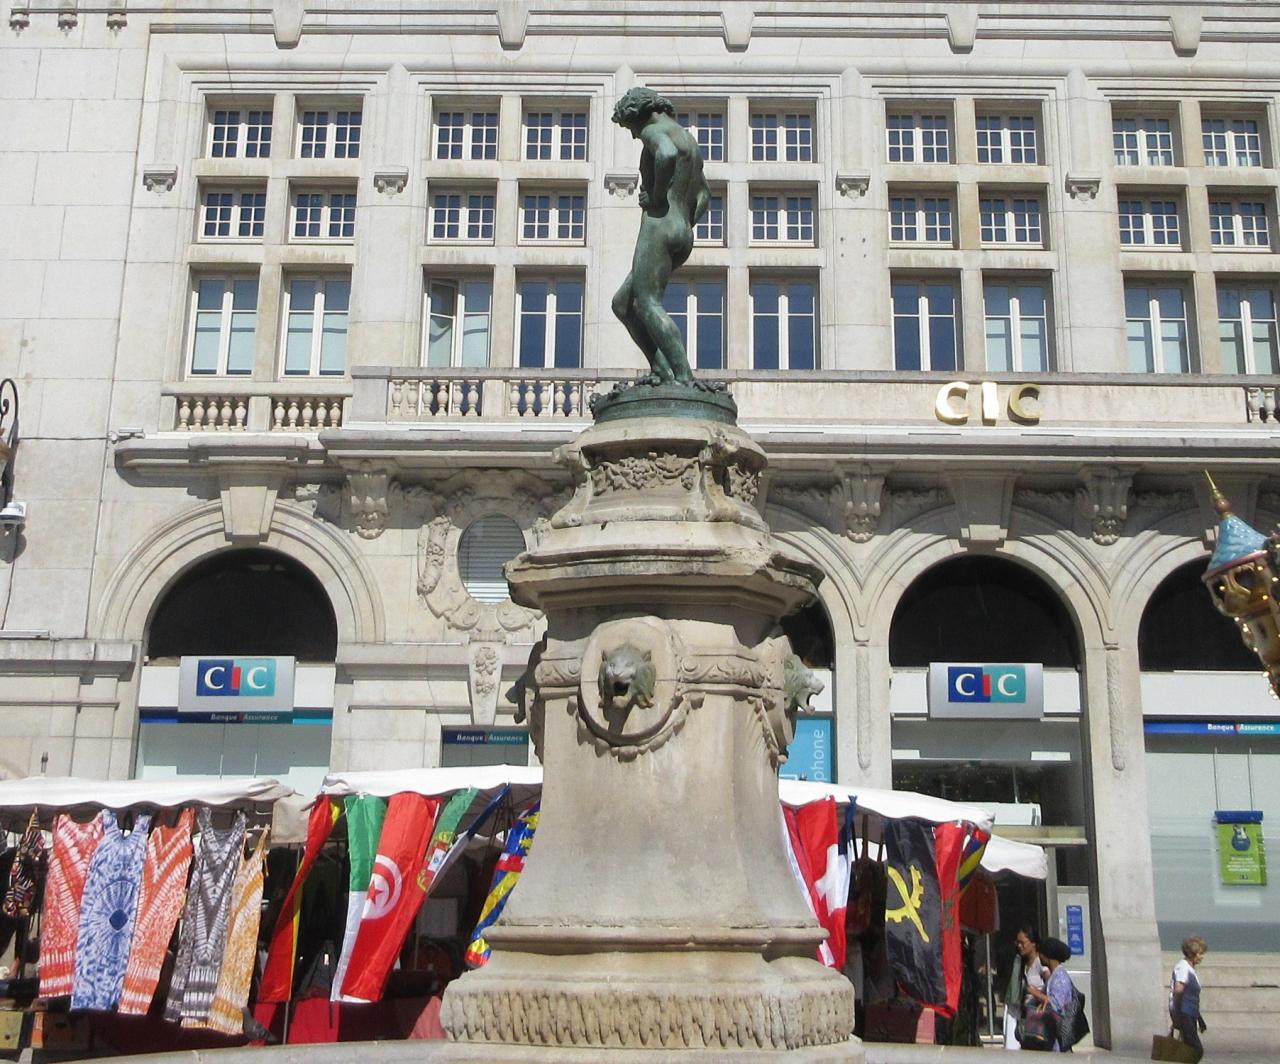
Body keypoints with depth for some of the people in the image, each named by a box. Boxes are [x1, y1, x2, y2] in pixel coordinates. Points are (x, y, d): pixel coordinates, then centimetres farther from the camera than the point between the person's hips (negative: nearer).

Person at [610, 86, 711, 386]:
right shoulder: (688, 140, 27)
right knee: (623, 303, 12)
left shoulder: (655, 130, -3)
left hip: (659, 225, -10)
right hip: (683, 236, 10)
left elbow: (666, 155, -28)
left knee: (648, 303, -14)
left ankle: (684, 377, -24)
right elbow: (704, 194, 35)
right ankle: (662, 370, 1)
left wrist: (656, 196, -16)